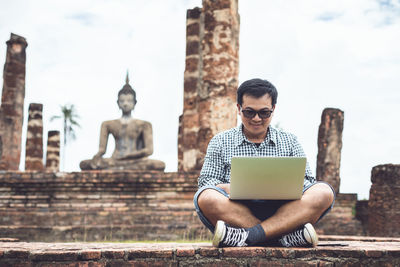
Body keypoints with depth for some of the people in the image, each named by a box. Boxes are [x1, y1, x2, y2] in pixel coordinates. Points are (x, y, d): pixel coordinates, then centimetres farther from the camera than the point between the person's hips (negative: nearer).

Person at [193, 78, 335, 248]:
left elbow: (306, 182, 13)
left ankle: (247, 236, -35)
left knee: (324, 192, -24)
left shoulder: (290, 142, 20)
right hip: (236, 212, -1)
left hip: (282, 214, 2)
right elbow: (206, 183, 8)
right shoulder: (221, 142, 16)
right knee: (206, 197, -31)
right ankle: (287, 237, -34)